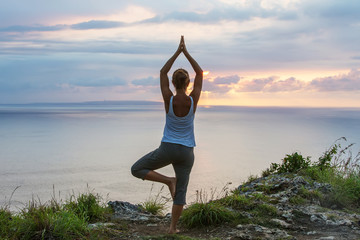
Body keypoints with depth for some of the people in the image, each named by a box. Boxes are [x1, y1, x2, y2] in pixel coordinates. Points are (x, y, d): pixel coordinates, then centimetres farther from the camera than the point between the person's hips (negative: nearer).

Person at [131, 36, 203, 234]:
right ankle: (173, 227, 17)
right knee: (181, 191, 14)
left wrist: (178, 51, 2)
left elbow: (163, 72, 0)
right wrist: (186, 52, 3)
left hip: (167, 149, -2)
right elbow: (200, 72, 2)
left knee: (136, 170, 12)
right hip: (186, 152, 3)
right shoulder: (193, 100, -11)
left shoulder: (168, 99, -13)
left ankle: (168, 180, -5)